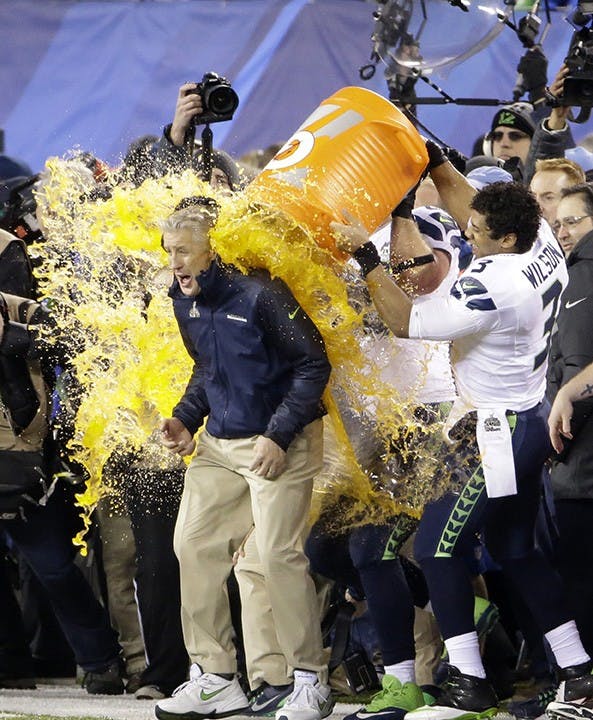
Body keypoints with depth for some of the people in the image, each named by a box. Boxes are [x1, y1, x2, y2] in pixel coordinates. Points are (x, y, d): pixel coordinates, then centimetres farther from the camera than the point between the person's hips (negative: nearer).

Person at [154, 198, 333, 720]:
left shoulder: (259, 294, -20)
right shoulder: (185, 301, 5)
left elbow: (313, 364, -16)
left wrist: (279, 436, -20)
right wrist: (186, 419, 5)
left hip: (281, 442, -8)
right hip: (219, 442, 8)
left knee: (277, 553, -13)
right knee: (194, 545, 3)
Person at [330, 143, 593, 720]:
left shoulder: (493, 283, -27)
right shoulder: (542, 245, -2)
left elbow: (406, 322, -21)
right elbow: (465, 202, 15)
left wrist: (366, 258, -18)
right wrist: (434, 159, 10)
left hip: (497, 434, -10)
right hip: (532, 422, 10)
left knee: (437, 547, -3)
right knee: (515, 551, 17)